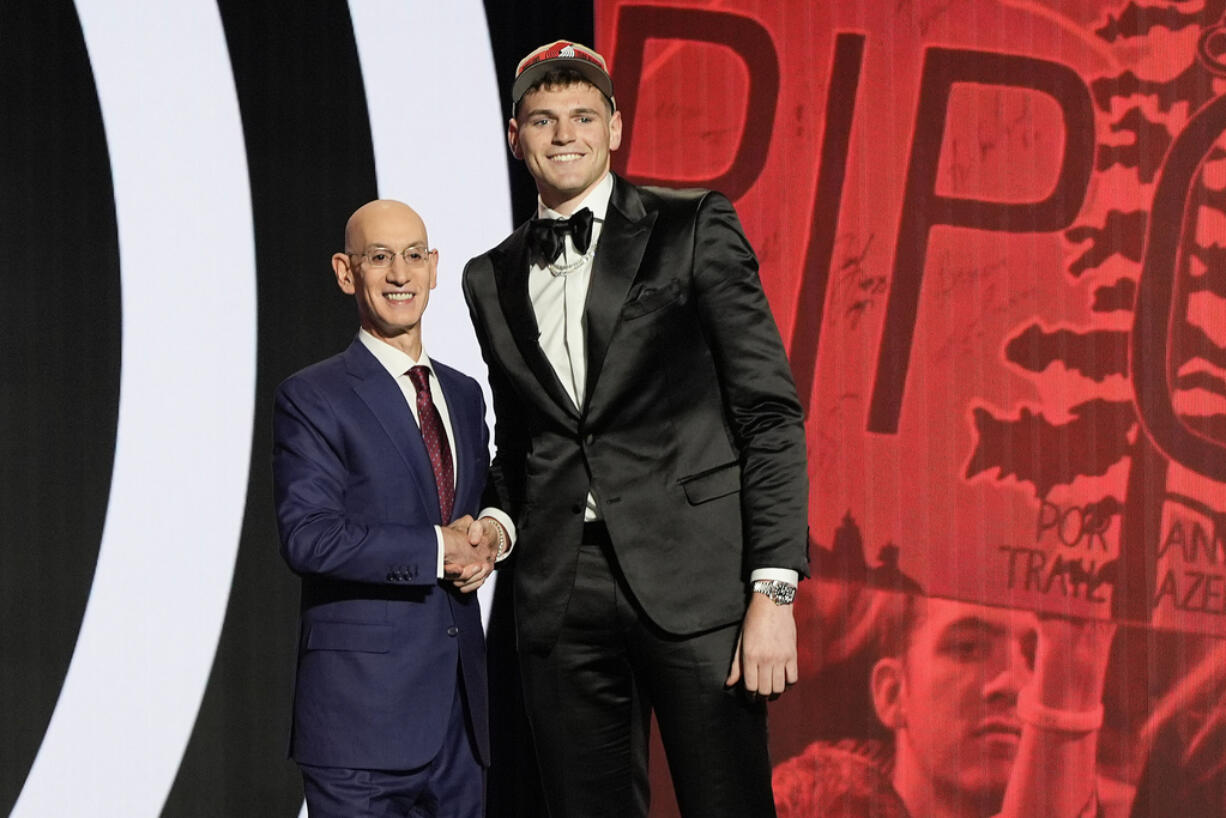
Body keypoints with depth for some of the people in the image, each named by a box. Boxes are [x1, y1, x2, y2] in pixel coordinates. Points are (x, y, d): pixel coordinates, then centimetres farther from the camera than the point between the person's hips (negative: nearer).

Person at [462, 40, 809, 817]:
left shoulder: (694, 228, 2)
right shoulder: (490, 279, 15)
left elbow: (770, 410, -3)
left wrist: (774, 589, -11)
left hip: (692, 578, -4)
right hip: (562, 599, 4)